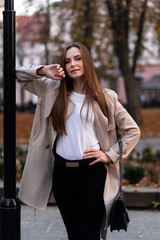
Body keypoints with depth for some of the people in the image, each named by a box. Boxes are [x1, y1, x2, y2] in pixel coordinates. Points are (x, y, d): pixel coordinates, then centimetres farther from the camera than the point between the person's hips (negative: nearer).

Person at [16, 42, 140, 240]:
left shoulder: (105, 97, 4)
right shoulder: (54, 91, 10)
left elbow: (132, 130, 8)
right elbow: (20, 75, 15)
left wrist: (110, 155, -1)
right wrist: (43, 70, -2)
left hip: (93, 172, -3)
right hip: (62, 171, 3)